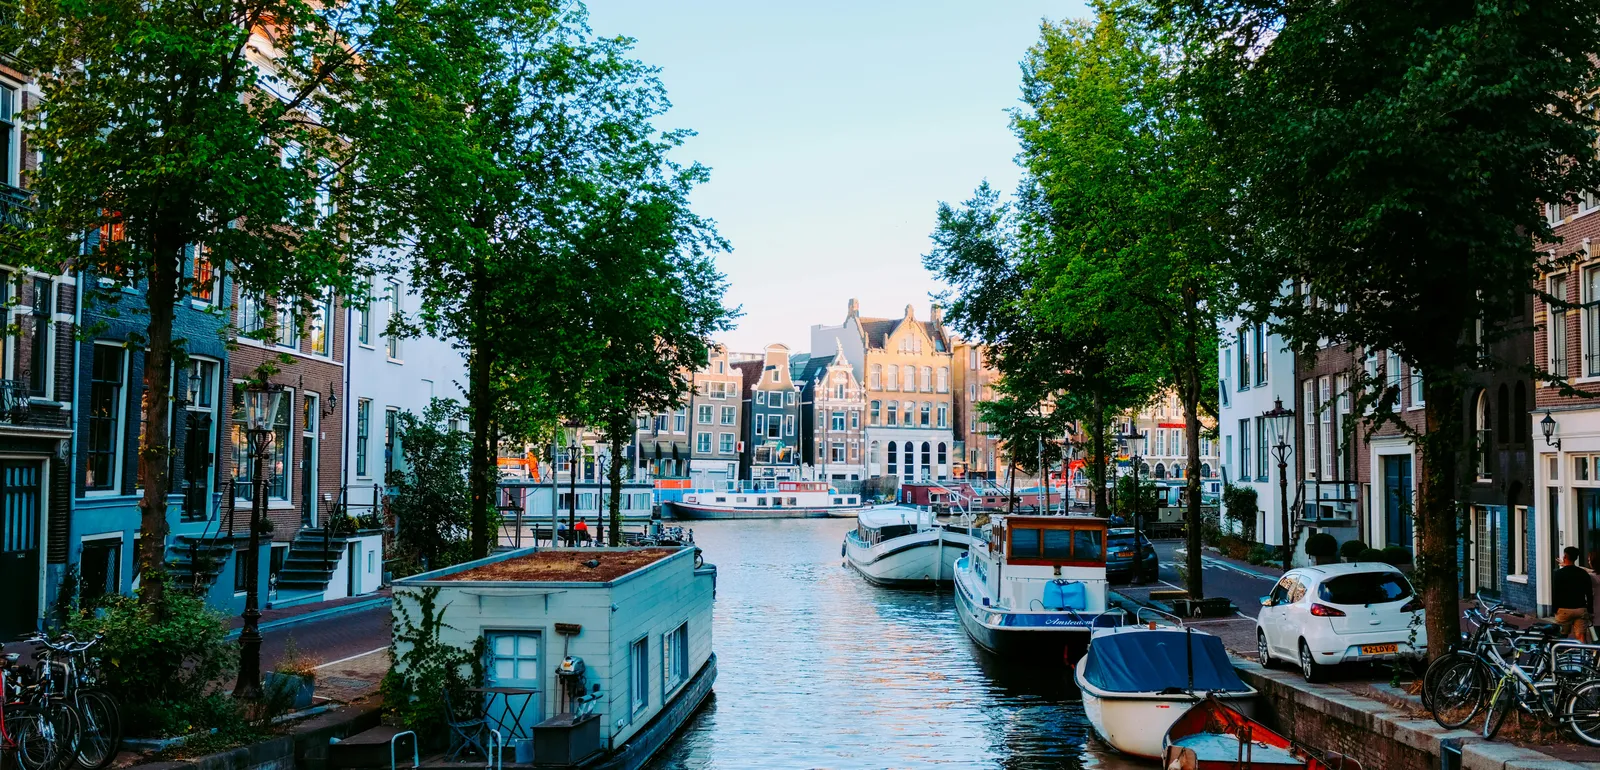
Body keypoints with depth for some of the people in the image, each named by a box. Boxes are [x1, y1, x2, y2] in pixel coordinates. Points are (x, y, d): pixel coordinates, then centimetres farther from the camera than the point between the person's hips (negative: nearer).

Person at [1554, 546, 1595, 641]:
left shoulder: (1558, 573, -5)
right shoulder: (1584, 573, 4)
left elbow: (1554, 593, -6)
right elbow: (1590, 594, 7)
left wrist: (1555, 609, 3)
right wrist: (1590, 611, 14)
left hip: (1564, 610, -2)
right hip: (1581, 610, 2)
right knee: (1581, 636, 1)